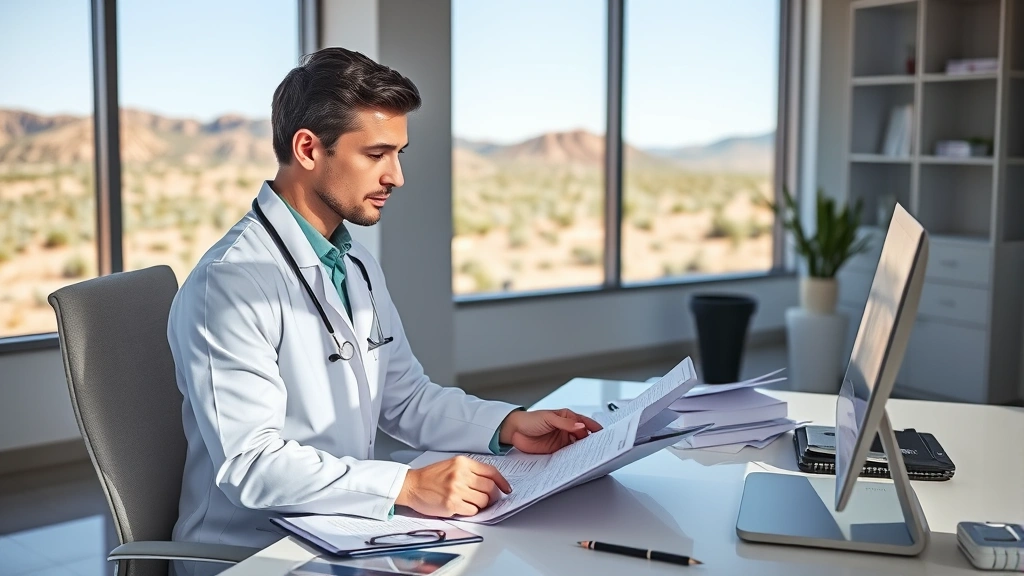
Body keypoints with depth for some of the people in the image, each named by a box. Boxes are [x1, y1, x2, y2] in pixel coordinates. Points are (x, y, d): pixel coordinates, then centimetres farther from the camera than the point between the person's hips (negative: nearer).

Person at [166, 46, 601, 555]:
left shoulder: (359, 267, 10)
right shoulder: (229, 283, -18)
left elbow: (404, 396, 15)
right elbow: (249, 463, -24)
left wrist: (507, 425, 0)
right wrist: (407, 486, -31)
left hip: (348, 531, 7)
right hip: (252, 551, -7)